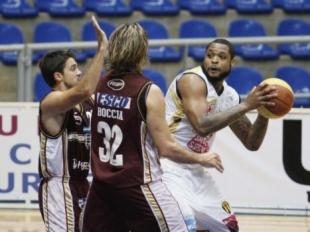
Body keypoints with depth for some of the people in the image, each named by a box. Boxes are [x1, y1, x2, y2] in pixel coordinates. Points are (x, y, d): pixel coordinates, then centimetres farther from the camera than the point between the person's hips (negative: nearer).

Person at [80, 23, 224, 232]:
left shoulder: (100, 86, 2)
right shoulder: (149, 92, -15)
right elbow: (167, 148, -12)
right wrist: (201, 158, 2)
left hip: (102, 184, 6)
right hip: (138, 186, -6)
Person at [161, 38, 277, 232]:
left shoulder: (230, 96, 7)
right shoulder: (192, 80, -17)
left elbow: (252, 143, 11)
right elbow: (202, 125, -32)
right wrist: (247, 105, -29)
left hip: (194, 170, 9)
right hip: (168, 166, -9)